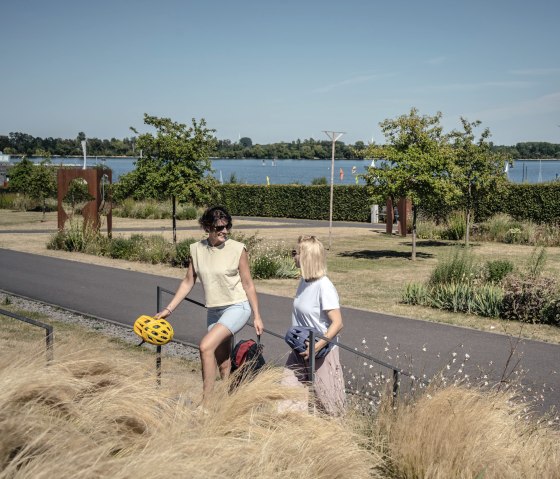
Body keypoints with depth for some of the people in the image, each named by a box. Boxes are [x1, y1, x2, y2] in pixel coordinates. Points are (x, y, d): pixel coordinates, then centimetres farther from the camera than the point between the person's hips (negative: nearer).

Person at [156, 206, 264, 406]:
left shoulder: (237, 249, -11)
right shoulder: (196, 249, -1)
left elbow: (248, 284, -5)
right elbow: (188, 282, 7)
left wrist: (257, 316, -4)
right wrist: (168, 309, 2)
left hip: (237, 307, -5)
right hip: (214, 311, 5)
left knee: (206, 346, -22)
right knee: (223, 363, 11)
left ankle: (205, 404, -15)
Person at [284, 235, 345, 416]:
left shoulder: (324, 287, -21)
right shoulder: (304, 281, 2)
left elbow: (337, 323, -22)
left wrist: (317, 346, -27)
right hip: (301, 350, 7)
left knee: (330, 410, 2)